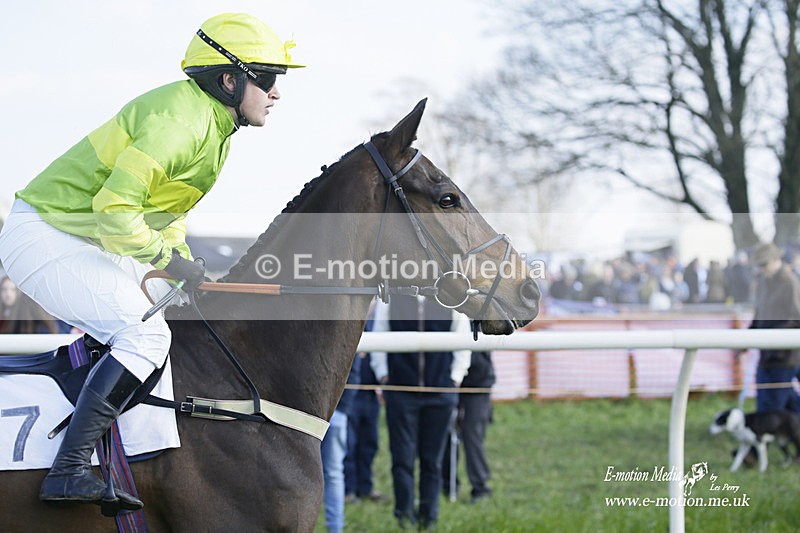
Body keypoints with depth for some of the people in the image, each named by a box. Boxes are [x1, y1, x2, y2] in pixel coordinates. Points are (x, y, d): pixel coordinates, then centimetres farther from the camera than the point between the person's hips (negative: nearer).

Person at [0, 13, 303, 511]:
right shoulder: (181, 120, -23)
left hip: (88, 243, 11)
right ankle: (69, 470, -25)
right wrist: (169, 259, -17)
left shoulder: (211, 121, 10)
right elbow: (114, 208, -30)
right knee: (147, 333, -23)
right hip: (46, 238, -11)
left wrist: (187, 269, 8)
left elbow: (166, 209, 21)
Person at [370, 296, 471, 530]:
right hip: (400, 391, -1)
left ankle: (428, 516, 14)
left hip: (440, 391, 1)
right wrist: (383, 375, 3)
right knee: (403, 456, -6)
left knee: (432, 458, 6)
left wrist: (455, 378, 4)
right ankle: (404, 511, 1)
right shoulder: (390, 298, 0)